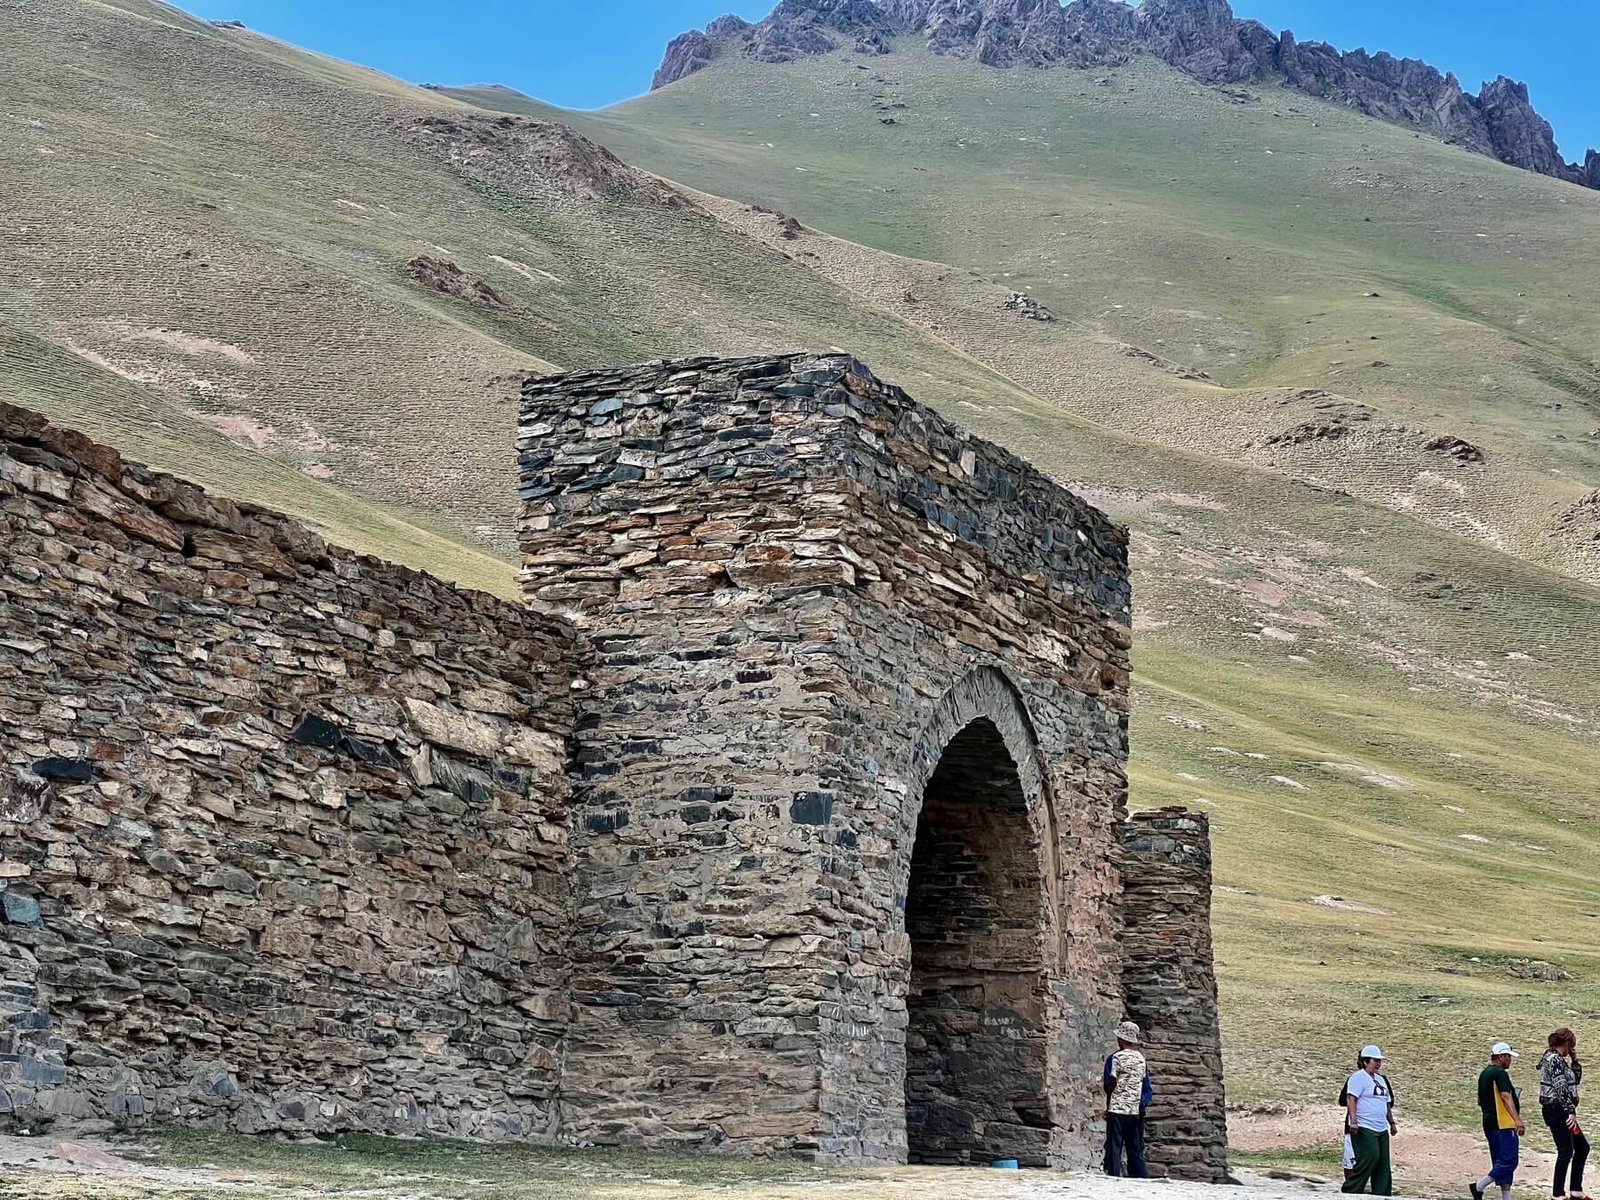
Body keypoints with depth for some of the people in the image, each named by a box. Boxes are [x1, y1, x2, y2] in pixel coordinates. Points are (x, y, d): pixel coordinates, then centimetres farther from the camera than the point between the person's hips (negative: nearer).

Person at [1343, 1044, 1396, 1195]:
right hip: (1364, 1129, -9)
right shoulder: (1358, 1078, -7)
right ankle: (1350, 1191, -7)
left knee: (1383, 1162, 5)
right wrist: (1353, 1121, -27)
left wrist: (1391, 1122, 27)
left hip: (1381, 1129, 9)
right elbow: (1351, 1099, -18)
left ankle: (1382, 1195, 8)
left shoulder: (1381, 1079, 21)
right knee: (1370, 1158, -15)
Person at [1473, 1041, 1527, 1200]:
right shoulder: (1500, 1073, -10)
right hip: (1504, 1124, -10)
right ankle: (1479, 1187, -12)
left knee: (1500, 1162, 11)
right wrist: (1518, 1120, -30)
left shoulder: (1484, 1074, 19)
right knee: (1509, 1160, -10)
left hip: (1489, 1124, 10)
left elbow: (1481, 1101, 25)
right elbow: (1506, 1097, -23)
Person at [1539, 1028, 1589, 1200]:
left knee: (1582, 1147, 15)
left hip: (1560, 1112, 10)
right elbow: (1561, 1088, -21)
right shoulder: (1555, 1059, -14)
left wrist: (1574, 1059, 14)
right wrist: (1571, 1111, -22)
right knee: (1566, 1152, -6)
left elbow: (1576, 1079, 25)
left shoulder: (1558, 1059, 16)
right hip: (1557, 1110, -10)